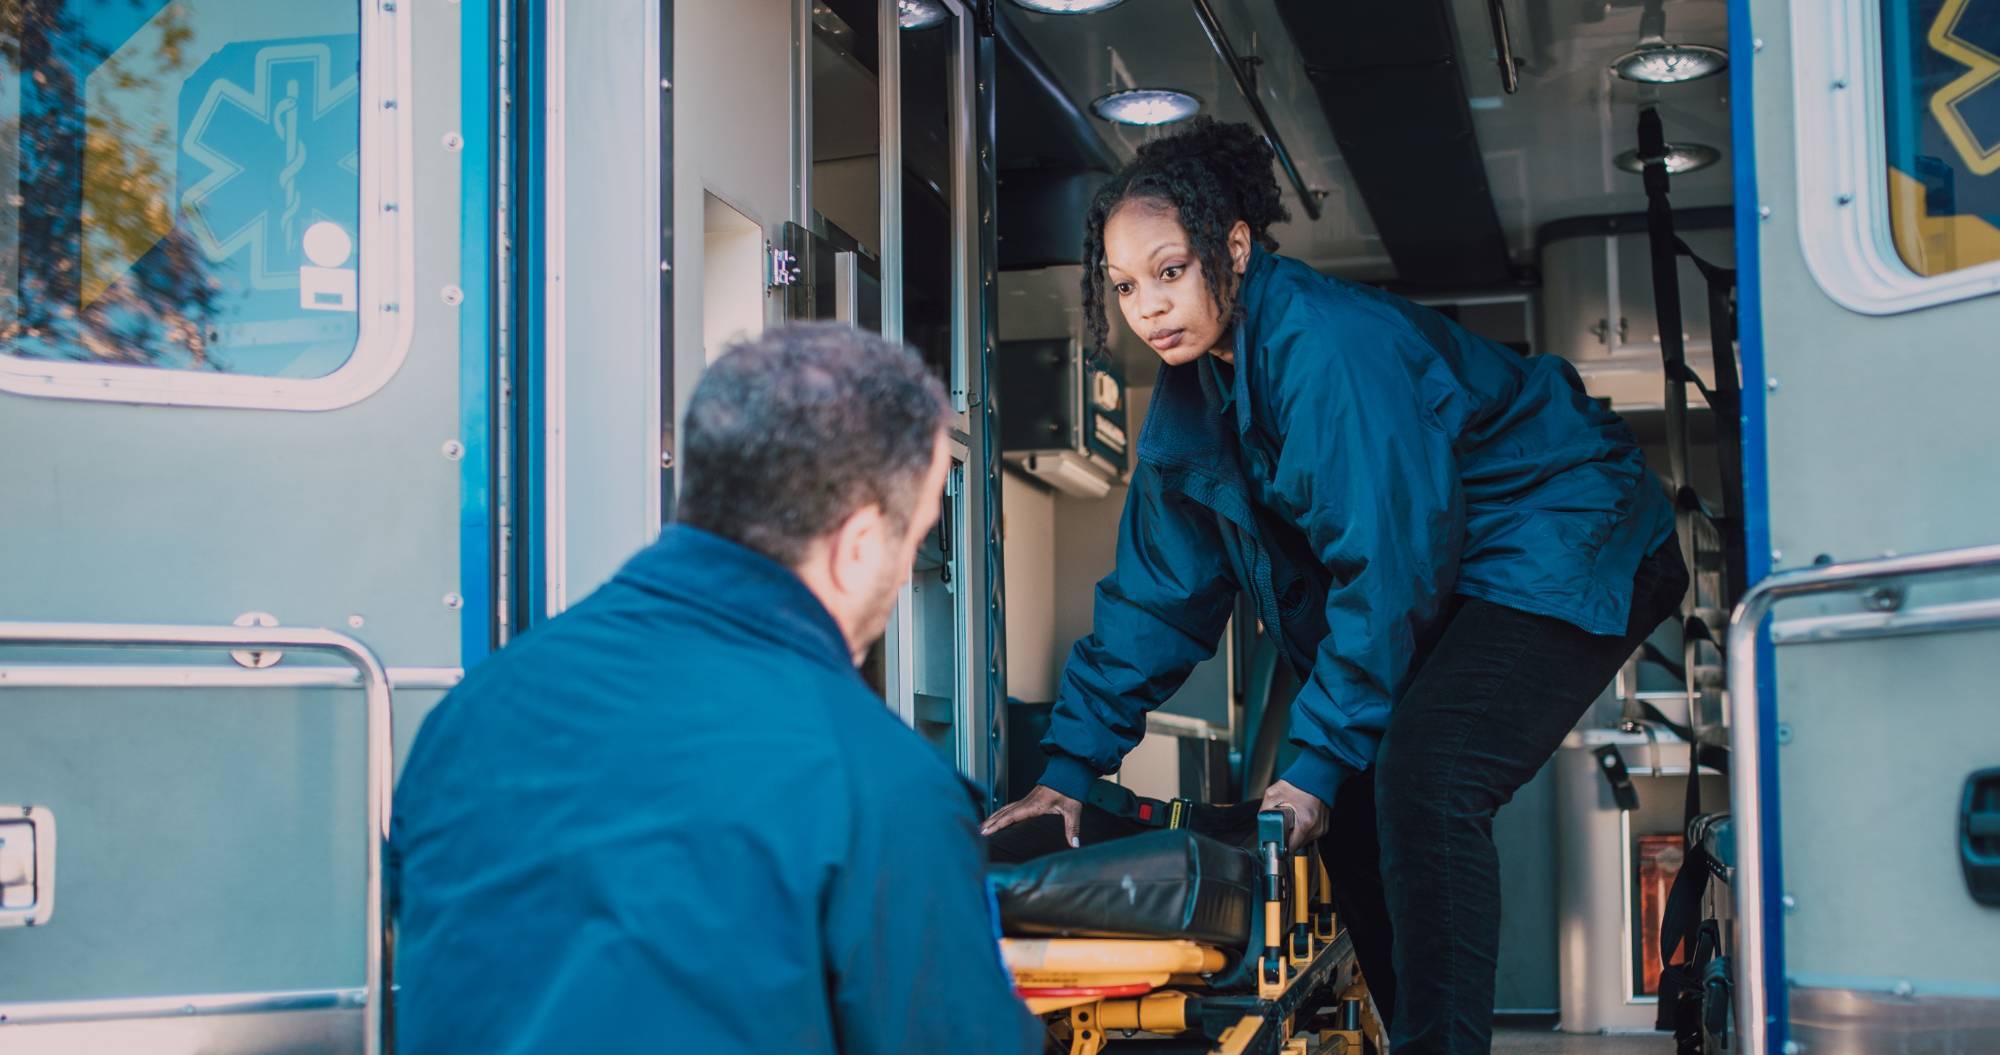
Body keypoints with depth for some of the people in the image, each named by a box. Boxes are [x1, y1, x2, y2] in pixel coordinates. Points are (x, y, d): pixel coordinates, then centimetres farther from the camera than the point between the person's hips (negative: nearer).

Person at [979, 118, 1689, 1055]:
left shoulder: (1326, 344, -26)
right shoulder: (1188, 397, 2)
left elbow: (1388, 564, -25)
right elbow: (1156, 594, 7)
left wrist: (1321, 758, -21)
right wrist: (1071, 765, 3)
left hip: (1567, 548, -9)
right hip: (1452, 582, 9)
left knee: (1419, 780, -27)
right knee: (1355, 809, 2)